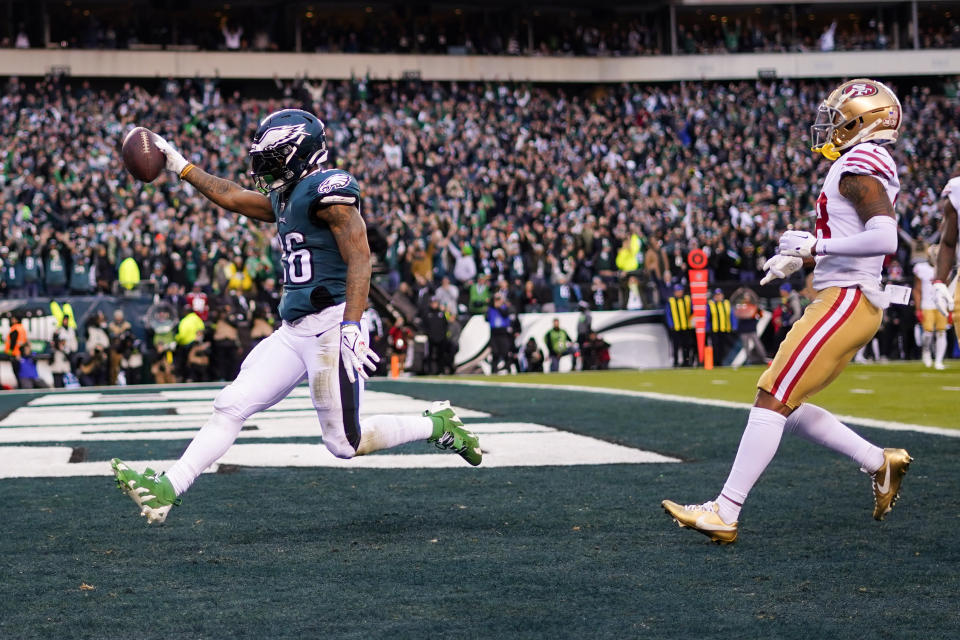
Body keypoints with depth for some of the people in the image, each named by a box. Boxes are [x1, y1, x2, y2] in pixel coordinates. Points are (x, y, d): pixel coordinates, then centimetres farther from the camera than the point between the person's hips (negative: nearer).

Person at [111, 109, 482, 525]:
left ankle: (438, 425, 14)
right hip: (294, 331, 9)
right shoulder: (287, 198, 17)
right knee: (231, 406, 1)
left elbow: (359, 260, -19)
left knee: (345, 443, -3)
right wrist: (181, 167, 34)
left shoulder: (329, 191, -11)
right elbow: (231, 197, 31)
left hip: (329, 328, -9)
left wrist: (351, 327, -27)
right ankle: (167, 490, 1)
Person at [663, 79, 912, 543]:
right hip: (847, 302, 10)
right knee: (786, 407, 12)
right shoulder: (869, 166, 19)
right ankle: (880, 463, 19)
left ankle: (724, 514, -11)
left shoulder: (859, 165, -13)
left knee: (773, 400, -11)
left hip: (846, 301, -10)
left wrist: (815, 247, -19)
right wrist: (800, 257, 19)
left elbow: (884, 239, -25)